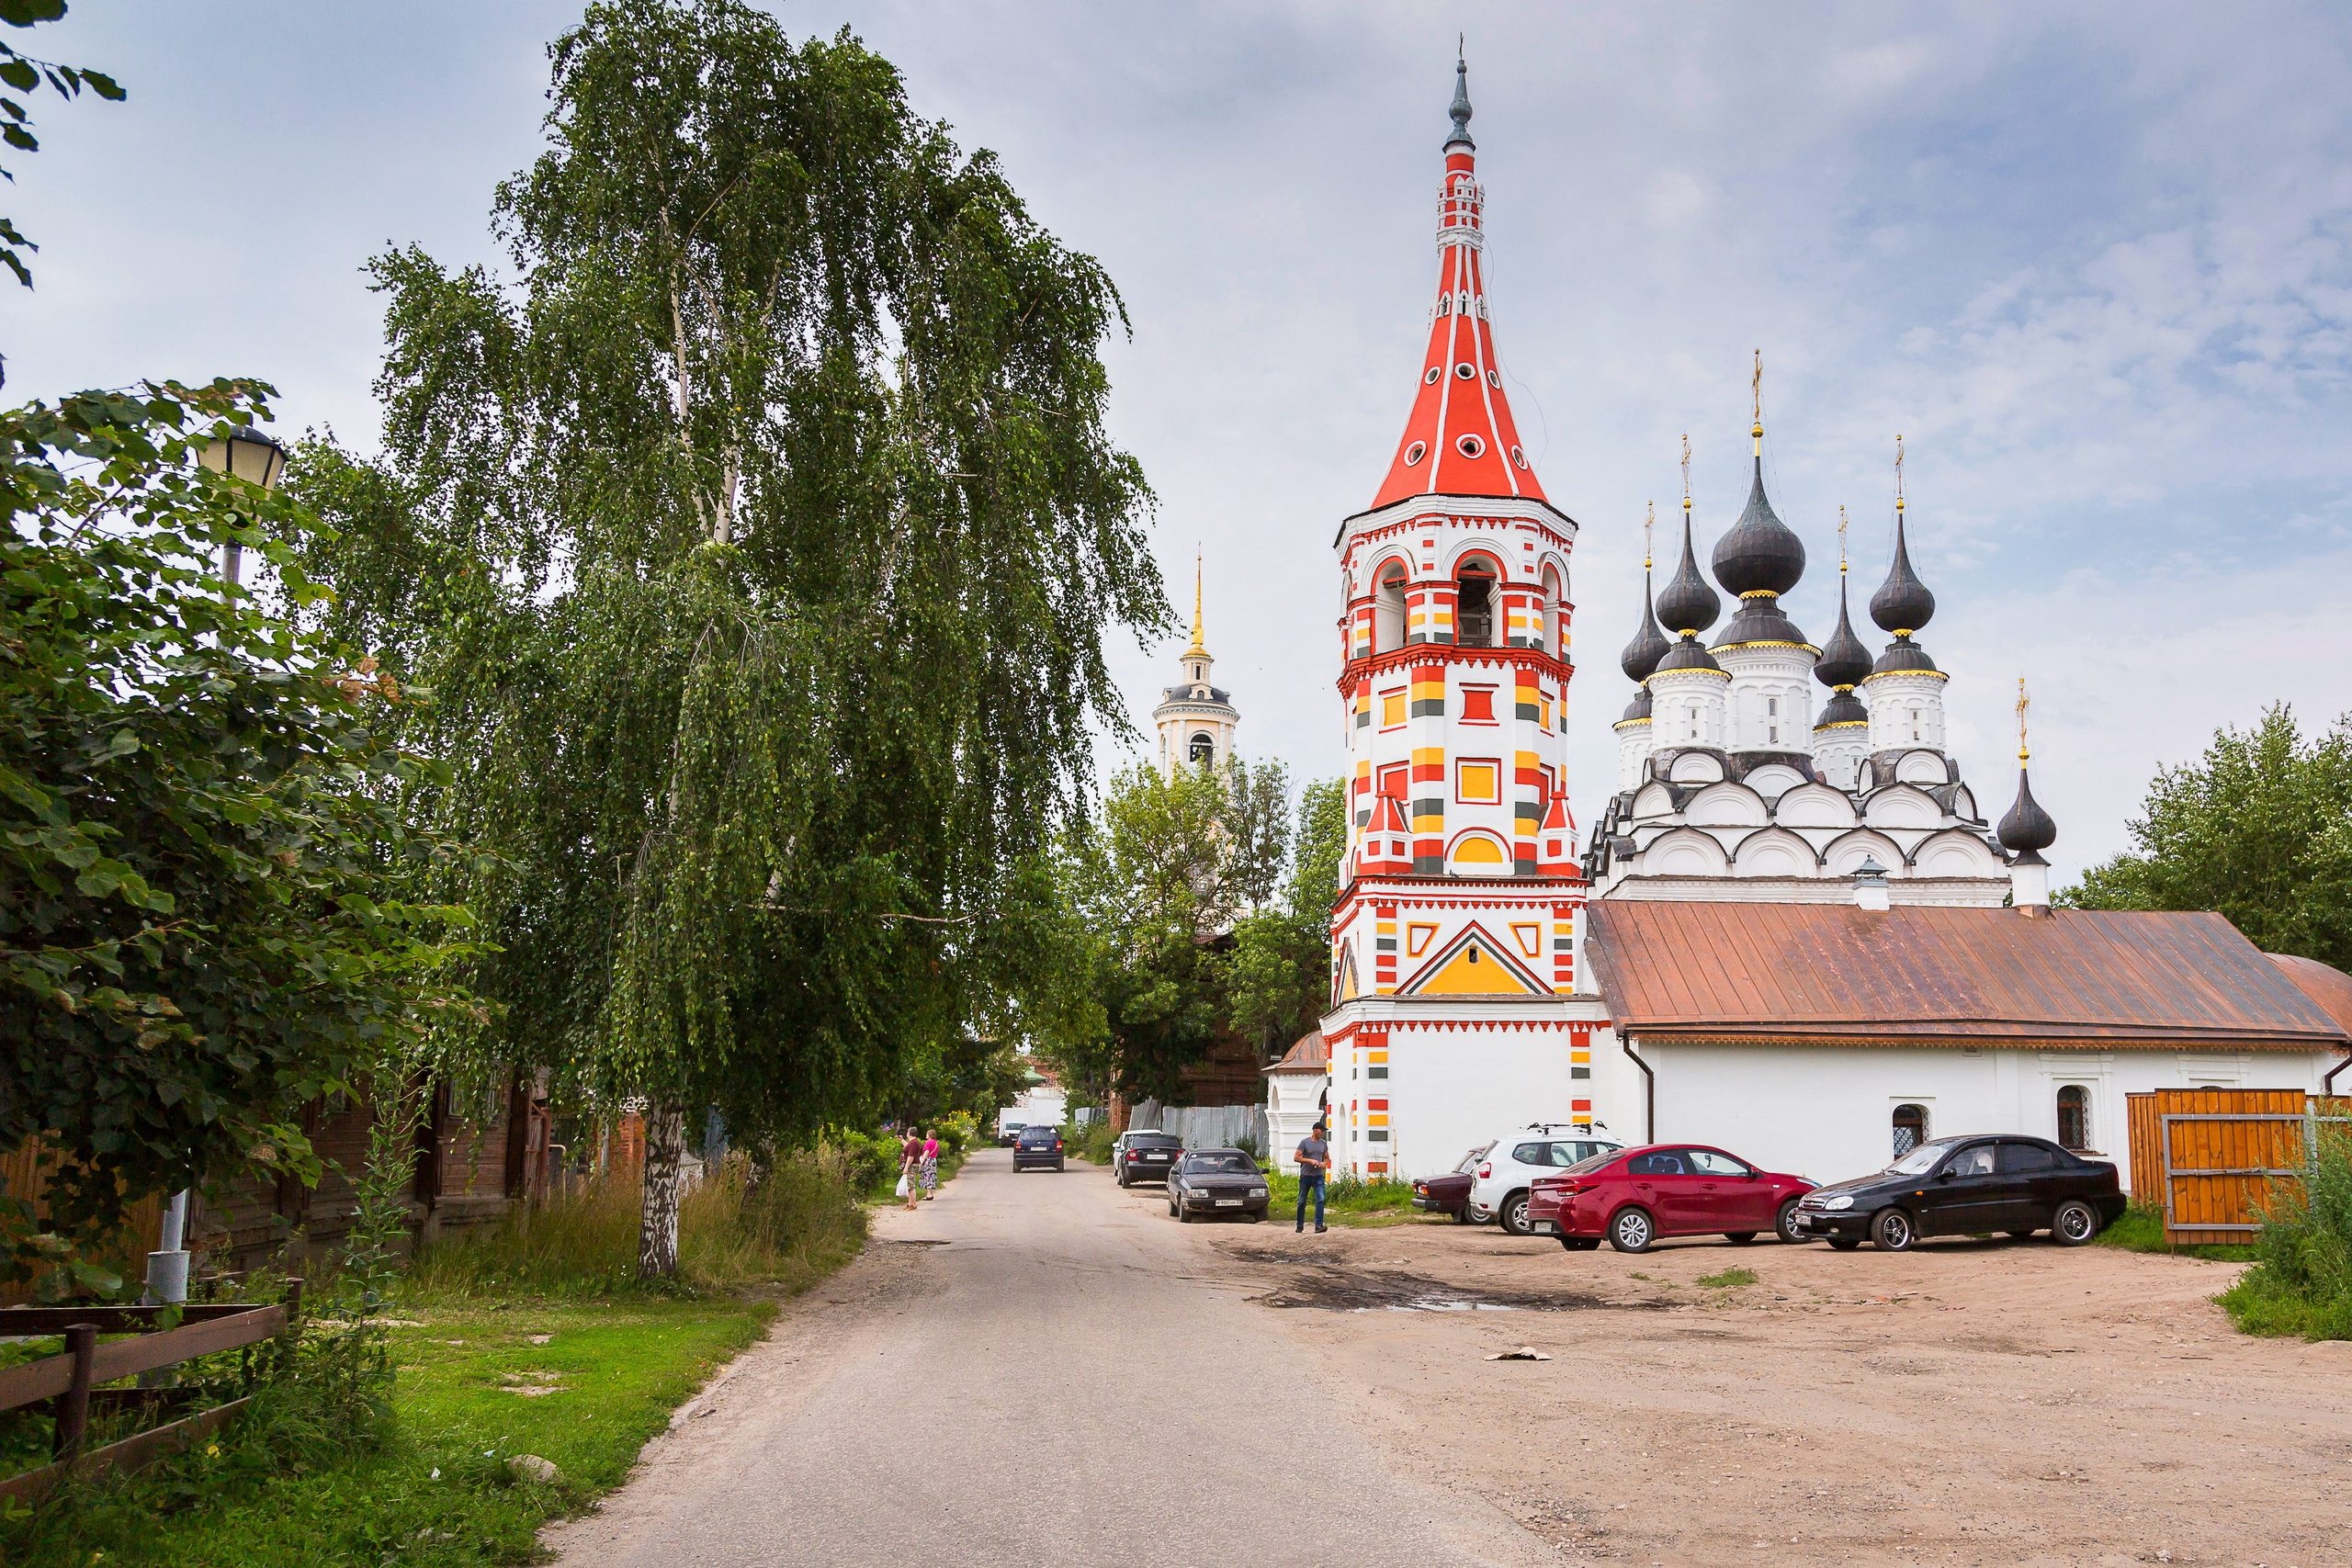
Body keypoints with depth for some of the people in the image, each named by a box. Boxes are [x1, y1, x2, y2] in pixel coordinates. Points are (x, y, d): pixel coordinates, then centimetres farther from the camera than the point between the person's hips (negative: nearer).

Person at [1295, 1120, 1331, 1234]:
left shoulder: (1323, 1143, 10)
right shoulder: (1304, 1142, -4)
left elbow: (1327, 1158, 19)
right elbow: (1297, 1157, -7)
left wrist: (1324, 1163, -5)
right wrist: (1310, 1161, -17)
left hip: (1318, 1176, 3)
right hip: (1305, 1176, -3)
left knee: (1321, 1200, -13)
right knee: (1302, 1202, 5)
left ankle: (1318, 1225, -16)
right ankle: (1300, 1226, 17)